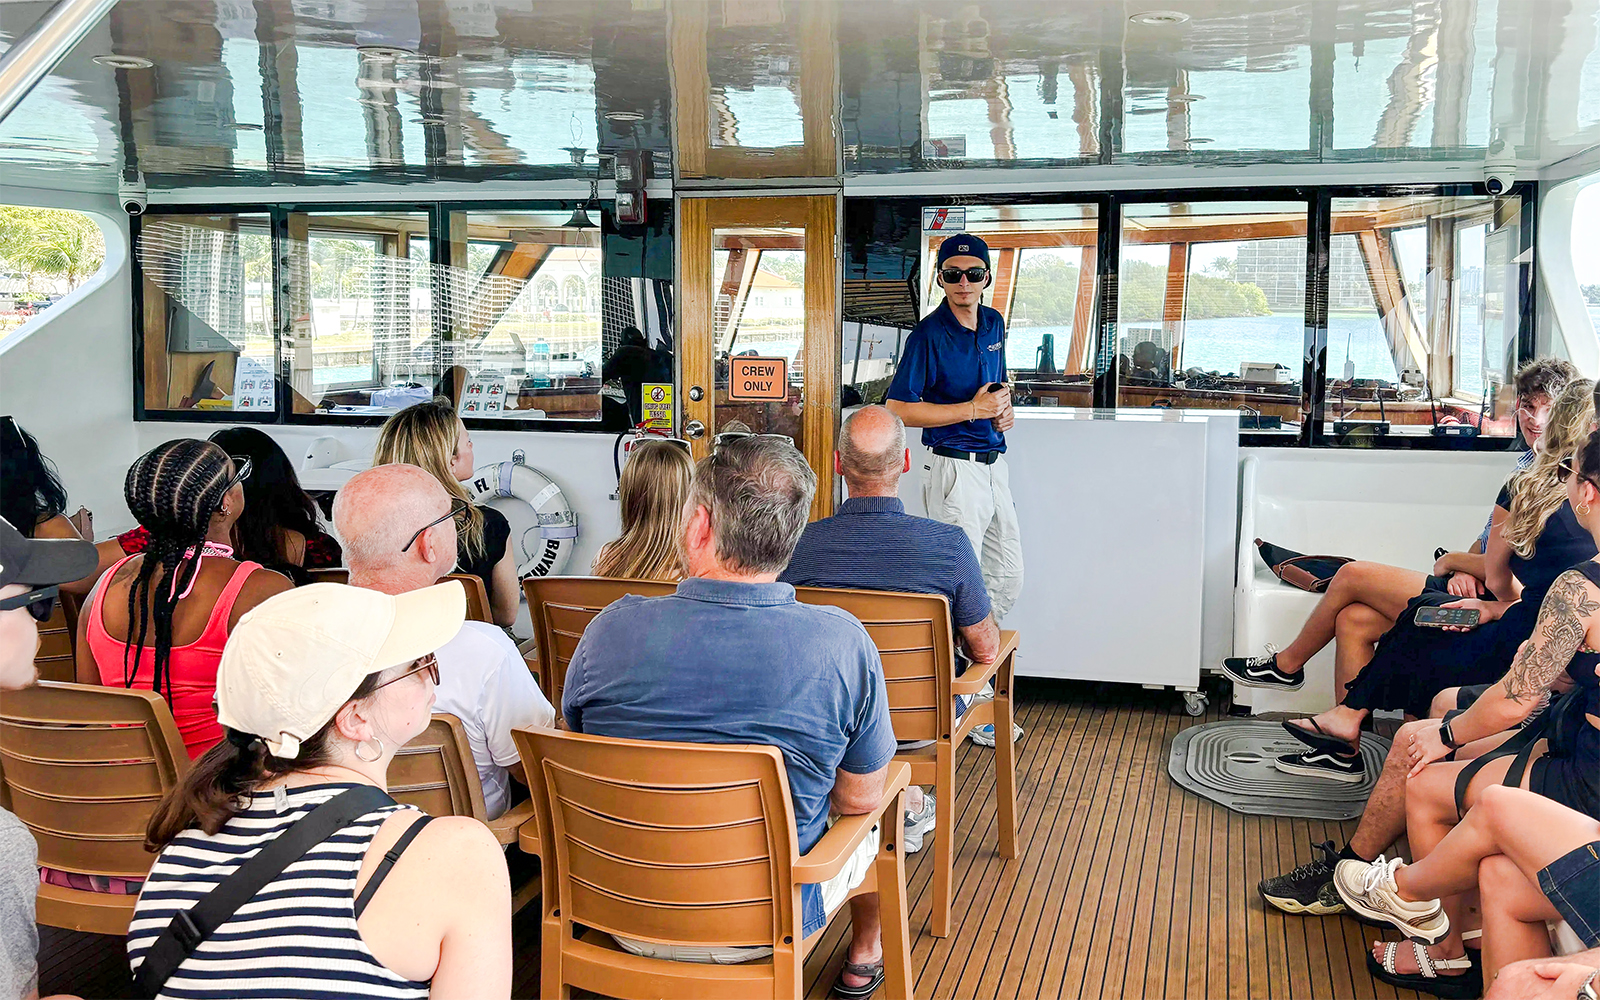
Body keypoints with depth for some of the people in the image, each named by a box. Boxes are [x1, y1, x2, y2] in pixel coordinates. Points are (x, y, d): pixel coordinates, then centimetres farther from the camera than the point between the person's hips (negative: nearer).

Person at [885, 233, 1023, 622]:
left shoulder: (994, 323, 10)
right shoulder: (929, 334, -13)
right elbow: (897, 410, -17)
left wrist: (1004, 408, 3)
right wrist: (973, 409, -18)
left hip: (995, 463, 8)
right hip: (955, 469, -8)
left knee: (1008, 579, 14)